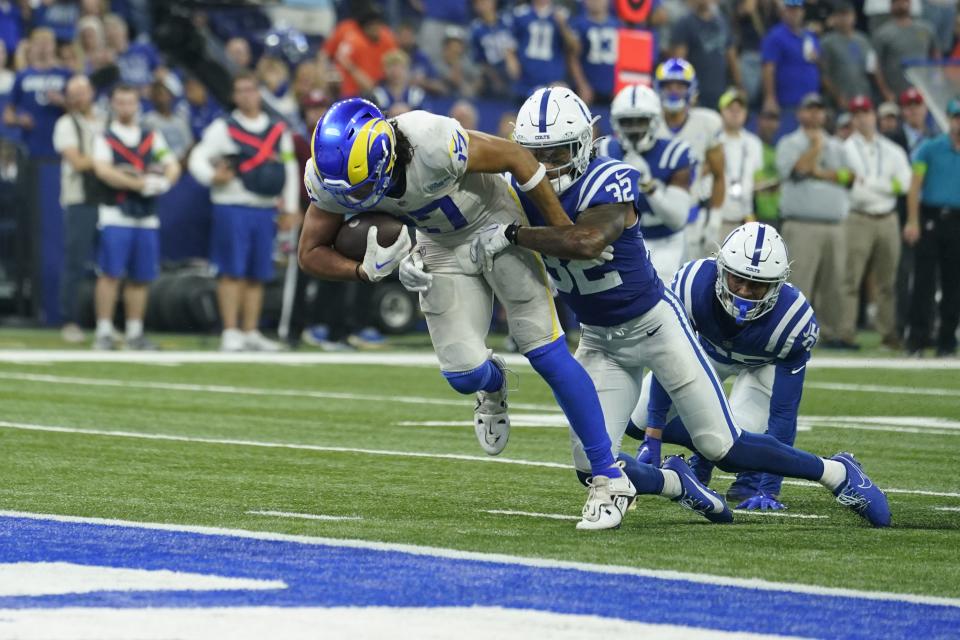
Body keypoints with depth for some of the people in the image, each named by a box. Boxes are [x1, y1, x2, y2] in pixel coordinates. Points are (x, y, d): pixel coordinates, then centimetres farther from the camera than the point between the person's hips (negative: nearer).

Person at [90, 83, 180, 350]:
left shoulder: (153, 138, 16)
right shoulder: (104, 138, 3)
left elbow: (173, 166, 8)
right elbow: (103, 170, -13)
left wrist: (164, 181, -15)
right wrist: (139, 184, -20)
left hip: (146, 217, 4)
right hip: (115, 215, -4)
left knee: (140, 278, 6)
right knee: (111, 274, -9)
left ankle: (135, 333, 13)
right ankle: (104, 333, -7)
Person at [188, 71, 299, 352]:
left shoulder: (278, 130, 14)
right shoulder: (223, 128, 2)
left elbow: (290, 170, 17)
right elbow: (198, 158, -3)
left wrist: (290, 209, 13)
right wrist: (213, 177, -22)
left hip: (265, 210, 4)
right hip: (232, 206, -4)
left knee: (257, 274, 6)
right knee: (232, 271, -7)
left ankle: (251, 333, 12)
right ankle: (230, 333, -6)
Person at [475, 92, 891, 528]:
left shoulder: (608, 182, -25)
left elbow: (587, 242, -44)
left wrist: (511, 235, -37)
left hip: (654, 323, -6)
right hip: (599, 341, 6)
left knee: (722, 449, -5)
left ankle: (838, 473, 15)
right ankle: (673, 483, 24)